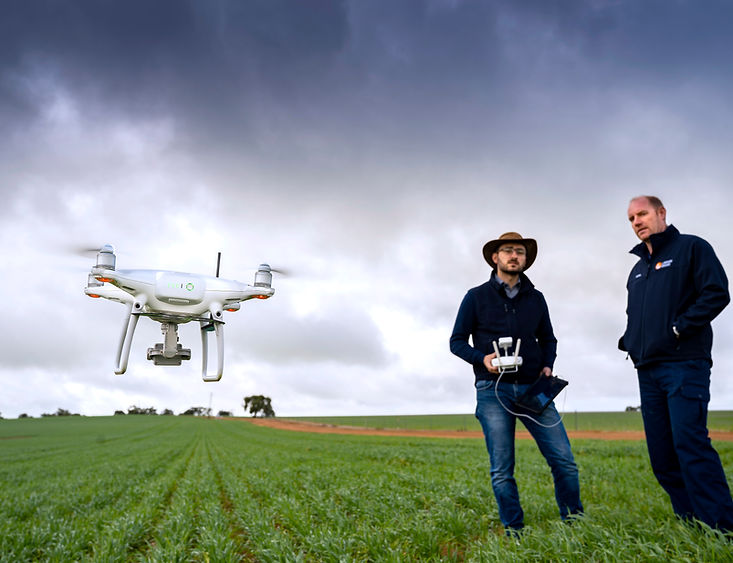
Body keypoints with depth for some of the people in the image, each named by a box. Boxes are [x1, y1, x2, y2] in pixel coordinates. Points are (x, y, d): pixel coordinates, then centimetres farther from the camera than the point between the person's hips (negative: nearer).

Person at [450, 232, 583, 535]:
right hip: (493, 390, -2)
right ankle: (514, 532, 13)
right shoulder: (476, 297, 3)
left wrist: (547, 365, 2)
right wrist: (482, 358, -13)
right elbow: (457, 341, 4)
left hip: (533, 388, 3)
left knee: (564, 459, -3)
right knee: (502, 470, 0)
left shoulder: (536, 299, 13)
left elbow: (547, 339, 22)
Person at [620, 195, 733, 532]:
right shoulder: (637, 269, 22)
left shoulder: (691, 248, 2)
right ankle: (691, 524, 15)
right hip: (648, 371, 8)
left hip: (684, 365, -7)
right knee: (661, 454, 6)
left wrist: (678, 328, -15)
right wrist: (628, 342, 11)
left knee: (690, 445, -15)